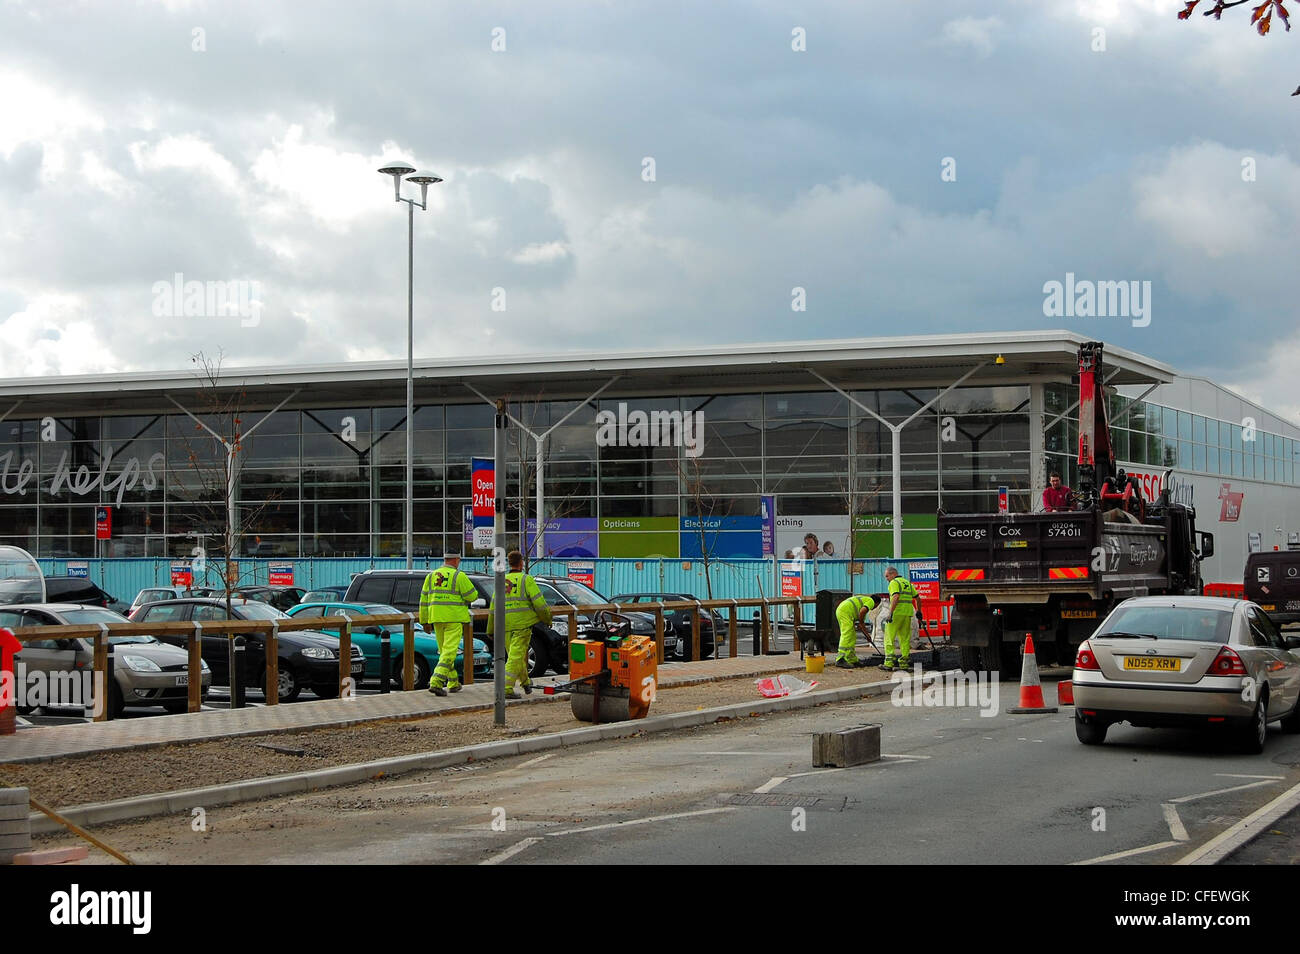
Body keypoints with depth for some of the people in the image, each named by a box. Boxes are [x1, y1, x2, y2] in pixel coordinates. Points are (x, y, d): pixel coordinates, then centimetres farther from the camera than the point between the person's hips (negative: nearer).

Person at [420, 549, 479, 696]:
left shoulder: (431, 576, 11)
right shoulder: (459, 576, -6)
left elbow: (424, 600, 11)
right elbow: (472, 596, -7)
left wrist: (425, 621, 15)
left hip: (436, 618, 6)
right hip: (454, 618, -6)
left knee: (444, 651, 18)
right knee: (449, 652, -8)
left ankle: (453, 683, 25)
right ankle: (436, 682, -20)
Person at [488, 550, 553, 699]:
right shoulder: (526, 580, -3)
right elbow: (539, 602, -8)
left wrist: (491, 629, 21)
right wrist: (547, 619, 7)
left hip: (505, 625, 5)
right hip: (522, 624, -5)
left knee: (515, 654, 19)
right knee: (516, 656, -7)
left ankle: (525, 682, 35)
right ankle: (507, 688, -15)